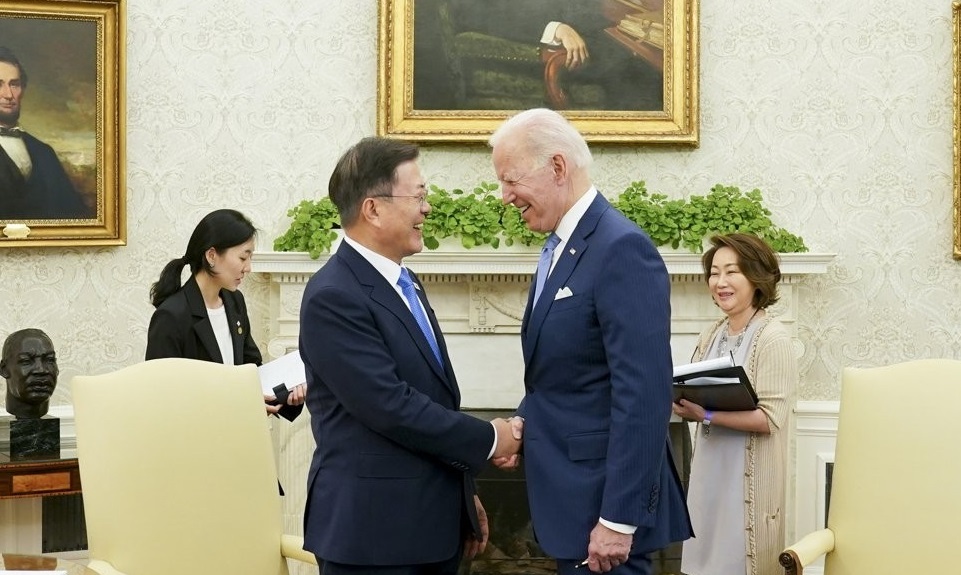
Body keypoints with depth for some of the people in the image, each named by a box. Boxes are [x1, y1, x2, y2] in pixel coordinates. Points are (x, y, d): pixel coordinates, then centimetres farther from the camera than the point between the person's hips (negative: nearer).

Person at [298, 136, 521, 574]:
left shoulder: (404, 281, 13)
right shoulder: (334, 297, -17)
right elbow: (392, 407, -22)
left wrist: (462, 495, 18)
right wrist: (487, 439, -11)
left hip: (432, 520, 8)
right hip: (373, 528, -8)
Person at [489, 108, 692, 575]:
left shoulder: (621, 248, -18)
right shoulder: (561, 246, 11)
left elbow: (643, 395, -23)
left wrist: (619, 518, -24)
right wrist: (525, 421, 0)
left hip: (604, 497, -9)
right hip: (570, 488, 9)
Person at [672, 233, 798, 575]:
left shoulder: (772, 338, -11)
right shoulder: (710, 337, 9)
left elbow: (771, 418, -18)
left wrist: (708, 415, -24)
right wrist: (681, 404, -7)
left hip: (748, 477, -6)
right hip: (709, 471, 6)